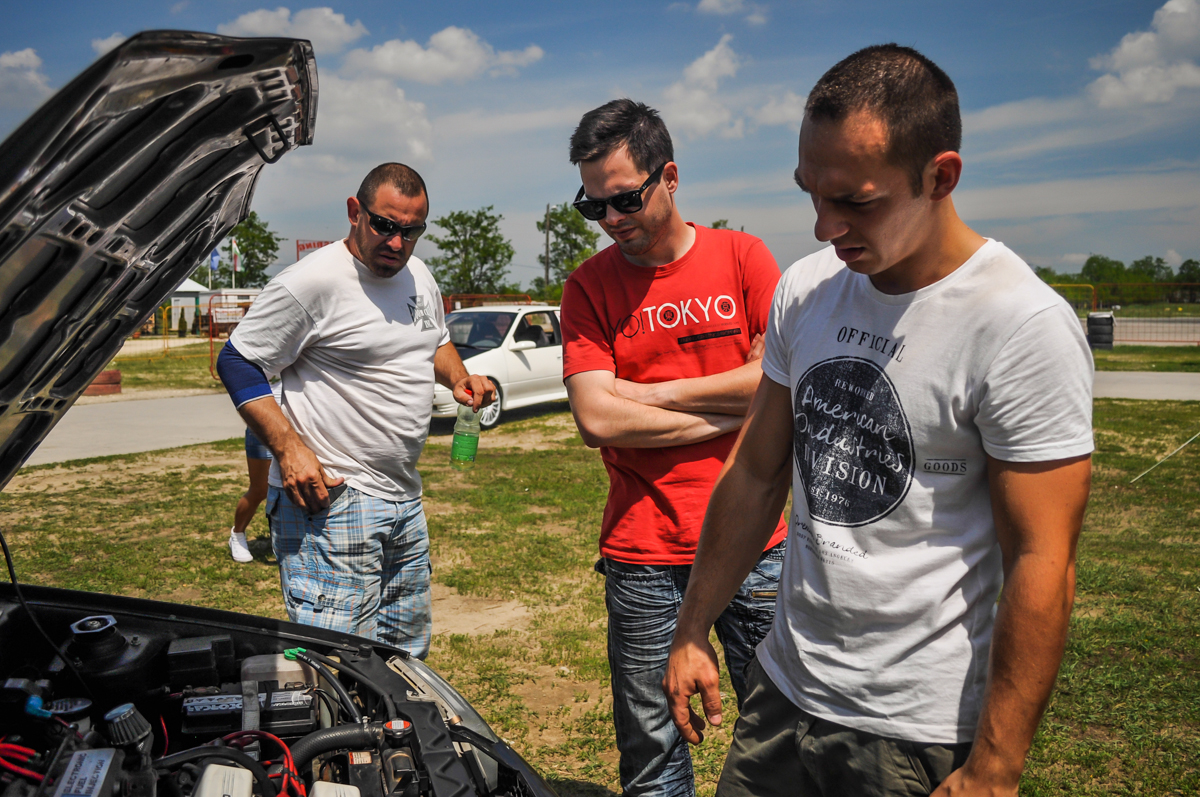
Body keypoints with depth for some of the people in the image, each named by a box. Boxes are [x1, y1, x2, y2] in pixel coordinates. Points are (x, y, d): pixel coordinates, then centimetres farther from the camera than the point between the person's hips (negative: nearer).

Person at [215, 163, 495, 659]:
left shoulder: (419, 277, 11)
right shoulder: (312, 283, -14)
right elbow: (237, 362, -11)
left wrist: (458, 378, 6)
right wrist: (287, 448, -20)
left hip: (405, 500, 8)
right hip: (331, 499, -8)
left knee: (409, 653, 18)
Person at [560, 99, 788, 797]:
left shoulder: (742, 256, 2)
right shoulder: (589, 287, 1)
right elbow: (597, 419, -10)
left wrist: (651, 392, -8)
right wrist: (731, 410, -8)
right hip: (643, 552, 0)